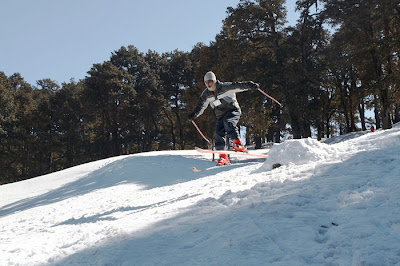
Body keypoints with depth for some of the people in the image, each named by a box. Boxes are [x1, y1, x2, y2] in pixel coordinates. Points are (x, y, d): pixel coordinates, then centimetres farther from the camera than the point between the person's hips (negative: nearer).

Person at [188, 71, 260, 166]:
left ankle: (238, 144, -37)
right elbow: (201, 106, 13)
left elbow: (239, 85, -15)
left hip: (233, 111, -6)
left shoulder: (225, 87, -12)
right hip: (221, 116, 6)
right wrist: (194, 114, -1)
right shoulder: (206, 94, 5)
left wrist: (251, 85, -28)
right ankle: (223, 157, -3)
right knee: (218, 135, -9)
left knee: (228, 122, -36)